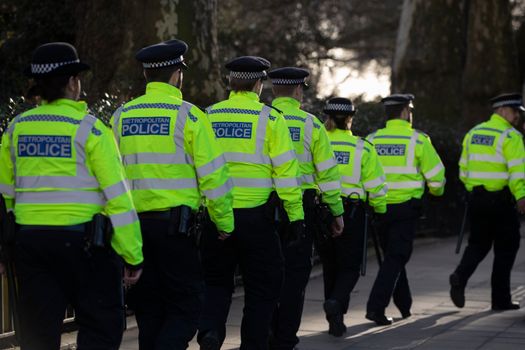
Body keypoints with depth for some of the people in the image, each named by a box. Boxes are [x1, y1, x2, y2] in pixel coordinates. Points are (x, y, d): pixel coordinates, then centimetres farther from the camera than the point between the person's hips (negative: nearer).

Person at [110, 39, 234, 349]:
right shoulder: (188, 115, -6)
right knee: (186, 305, 1)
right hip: (175, 221, -5)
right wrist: (225, 222, 3)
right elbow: (213, 174, -7)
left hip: (134, 223, 5)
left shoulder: (122, 116, 8)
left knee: (148, 309, 13)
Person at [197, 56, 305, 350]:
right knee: (262, 285, 11)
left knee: (217, 281, 14)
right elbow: (285, 170, -8)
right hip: (255, 213, -3)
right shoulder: (269, 118, -4)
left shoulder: (208, 116, 5)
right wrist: (296, 214, -4)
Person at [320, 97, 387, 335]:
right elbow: (375, 186, -2)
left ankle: (335, 320, 19)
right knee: (349, 267, 6)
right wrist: (380, 210, 14)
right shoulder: (362, 148, -3)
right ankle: (336, 303, -22)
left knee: (330, 266, 16)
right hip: (352, 211, -2)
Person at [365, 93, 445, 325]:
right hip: (405, 207, -4)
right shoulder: (417, 140, -6)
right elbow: (435, 174, -2)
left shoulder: (372, 139, 3)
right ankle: (376, 307, -15)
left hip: (379, 207, 4)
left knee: (393, 255, 18)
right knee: (396, 258, -3)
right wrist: (437, 190, 20)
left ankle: (404, 306, 27)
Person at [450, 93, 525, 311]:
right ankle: (501, 300, 7)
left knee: (478, 244, 16)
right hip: (501, 199, -6)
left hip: (476, 197, 6)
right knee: (505, 248, 6)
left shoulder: (473, 133, 12)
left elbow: (464, 170, 16)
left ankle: (460, 275, -11)